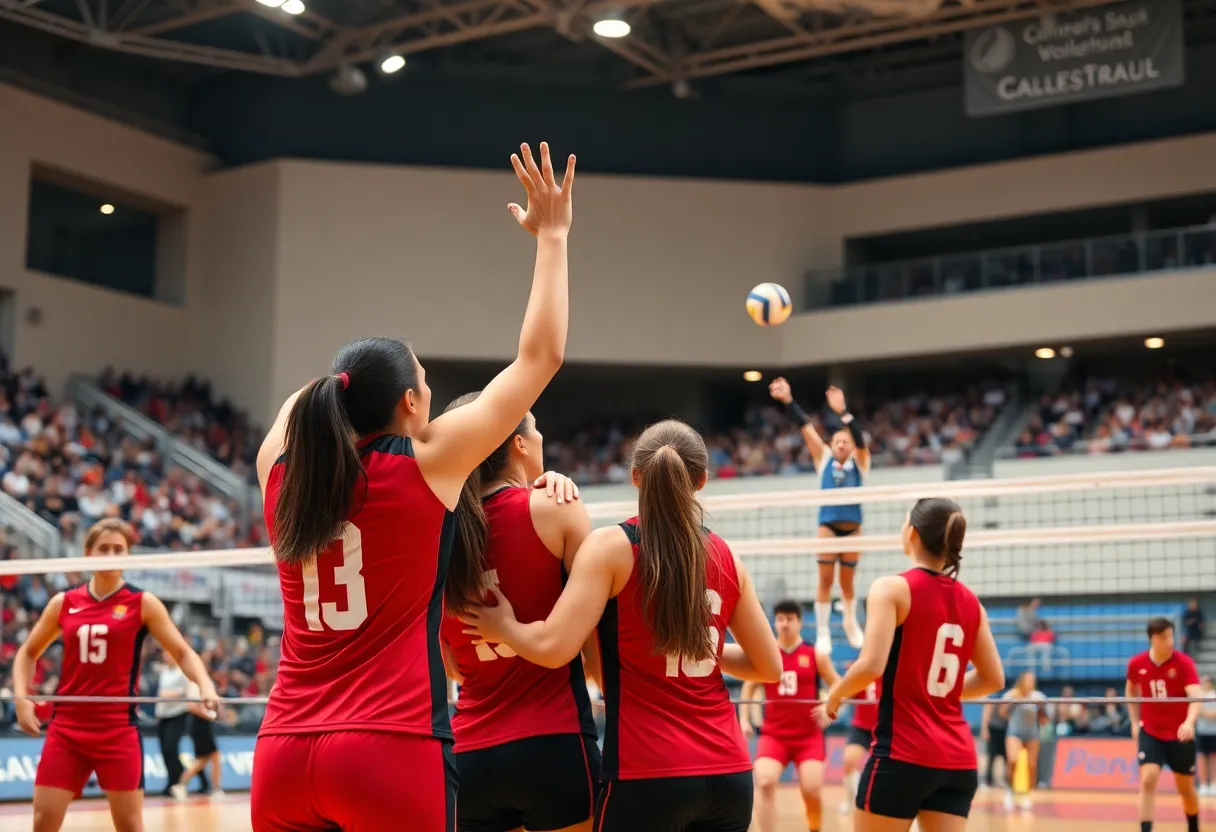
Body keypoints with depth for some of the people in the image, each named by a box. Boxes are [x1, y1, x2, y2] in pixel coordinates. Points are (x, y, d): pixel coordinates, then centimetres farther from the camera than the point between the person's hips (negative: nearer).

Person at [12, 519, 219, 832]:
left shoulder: (143, 603, 0)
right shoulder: (64, 603, 7)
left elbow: (183, 652, -1)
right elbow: (28, 653, 19)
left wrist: (205, 685, -20)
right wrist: (21, 697, 2)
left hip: (118, 730, -2)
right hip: (66, 728, 3)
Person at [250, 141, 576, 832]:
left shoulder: (281, 471, 6)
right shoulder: (426, 466, -5)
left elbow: (303, 400, 31)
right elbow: (541, 357, 2)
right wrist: (552, 236, 11)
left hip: (283, 754, 5)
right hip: (394, 750, -5)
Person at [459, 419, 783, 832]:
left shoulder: (611, 545, -6)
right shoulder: (724, 557, 7)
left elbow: (554, 647, -15)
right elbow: (769, 666, 14)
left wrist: (505, 629, 4)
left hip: (647, 774, -4)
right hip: (728, 773, 4)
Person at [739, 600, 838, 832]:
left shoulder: (815, 655, 1)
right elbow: (748, 688, 15)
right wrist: (744, 720, 3)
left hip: (809, 735, -1)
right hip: (773, 734, 1)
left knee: (812, 791, -11)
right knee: (764, 782, -22)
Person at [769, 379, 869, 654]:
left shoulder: (859, 461, 4)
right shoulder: (824, 458, 7)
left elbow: (859, 437, -14)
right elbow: (805, 426, 0)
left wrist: (842, 411, -28)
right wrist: (788, 400, -6)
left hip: (852, 527, 0)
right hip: (828, 525, 0)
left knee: (847, 581, 10)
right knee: (826, 580, -5)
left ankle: (851, 622, 34)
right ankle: (822, 633, 0)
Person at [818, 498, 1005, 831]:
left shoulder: (893, 588, -9)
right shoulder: (969, 601, 9)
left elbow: (871, 666, -18)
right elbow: (993, 679, 14)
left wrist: (834, 697, 0)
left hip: (903, 754, -5)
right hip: (958, 759, 6)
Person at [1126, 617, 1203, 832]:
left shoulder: (1184, 662, -16)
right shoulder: (1136, 664, -7)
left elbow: (1196, 697, -29)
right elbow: (1131, 691, 15)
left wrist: (1189, 723, -47)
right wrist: (1135, 722, 9)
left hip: (1180, 734, -1)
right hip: (1150, 732, 1)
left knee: (1186, 788, 11)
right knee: (1148, 781, -16)